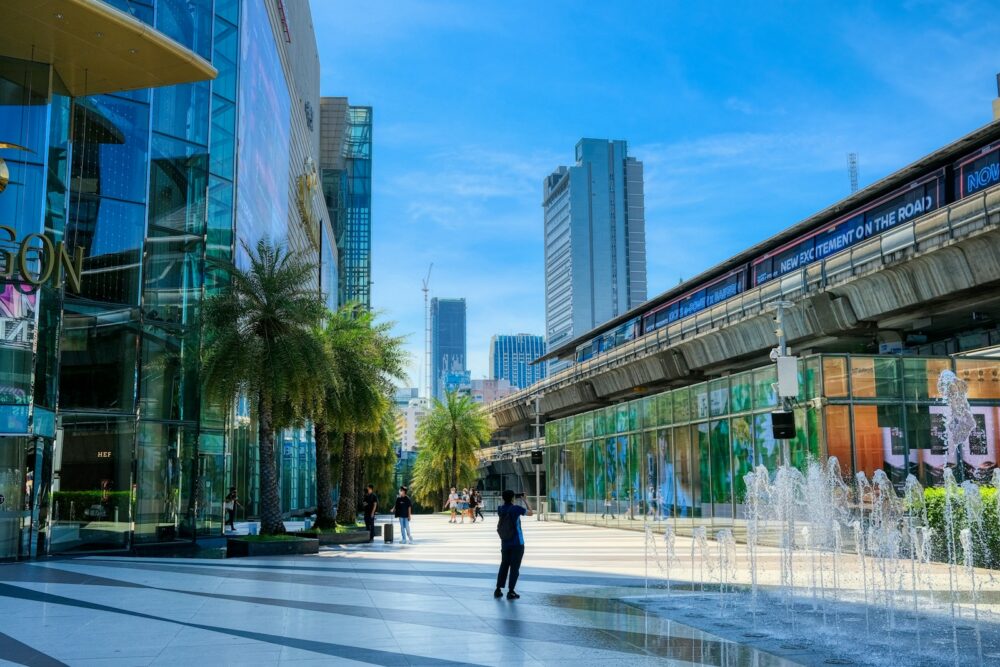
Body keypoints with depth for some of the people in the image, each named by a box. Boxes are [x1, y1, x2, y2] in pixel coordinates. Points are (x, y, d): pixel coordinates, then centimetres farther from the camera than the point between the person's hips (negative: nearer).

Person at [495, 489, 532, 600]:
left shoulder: (500, 509, 1)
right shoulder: (516, 509, -14)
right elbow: (530, 512, -1)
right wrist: (525, 500, 7)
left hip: (505, 543, 5)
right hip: (517, 543, -5)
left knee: (504, 566, 15)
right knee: (514, 567, 1)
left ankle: (498, 590, 15)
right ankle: (511, 592, 0)